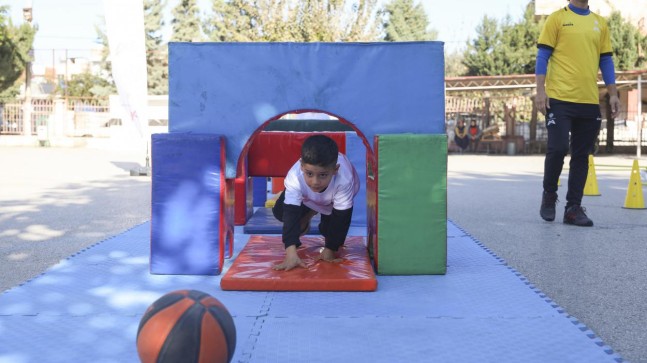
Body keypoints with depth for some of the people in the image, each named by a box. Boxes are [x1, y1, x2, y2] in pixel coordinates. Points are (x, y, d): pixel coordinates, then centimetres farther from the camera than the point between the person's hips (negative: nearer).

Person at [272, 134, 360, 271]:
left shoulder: (343, 180, -47)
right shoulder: (294, 178, -44)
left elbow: (341, 217, -35)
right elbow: (290, 214, -47)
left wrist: (330, 249, -30)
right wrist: (291, 253, -57)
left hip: (336, 198, -1)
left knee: (328, 228, -18)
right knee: (280, 212, -12)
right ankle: (306, 216, 18)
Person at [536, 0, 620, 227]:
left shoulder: (600, 23, 14)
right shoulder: (557, 19, 2)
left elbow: (606, 60, 16)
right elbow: (543, 57, -1)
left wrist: (613, 94, 10)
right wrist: (540, 90, -10)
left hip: (590, 101, 4)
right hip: (560, 98, -4)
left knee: (581, 155, 5)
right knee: (557, 148, -9)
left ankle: (573, 208, 11)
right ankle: (549, 195, 16)